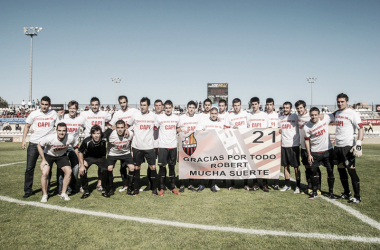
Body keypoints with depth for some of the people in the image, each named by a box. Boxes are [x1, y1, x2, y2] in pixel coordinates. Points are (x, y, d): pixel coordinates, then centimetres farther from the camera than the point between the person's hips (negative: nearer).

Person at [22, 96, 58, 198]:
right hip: (33, 143, 1)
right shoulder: (34, 114, 3)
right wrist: (24, 140, 5)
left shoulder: (54, 114, 2)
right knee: (29, 168, 1)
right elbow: (27, 126, 12)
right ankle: (28, 190, 14)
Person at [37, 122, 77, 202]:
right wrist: (43, 160, -16)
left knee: (69, 171, -15)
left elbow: (77, 148, -9)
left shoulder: (70, 138, -28)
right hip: (48, 155, -2)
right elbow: (39, 146, -15)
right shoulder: (50, 138, -34)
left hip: (62, 156, 2)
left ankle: (63, 193, 3)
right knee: (45, 173, -20)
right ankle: (44, 195, 1)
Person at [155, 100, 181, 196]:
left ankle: (173, 187, 18)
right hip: (162, 146, -2)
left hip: (173, 146, 2)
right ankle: (162, 188, 11)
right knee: (162, 166, 1)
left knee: (172, 166, 9)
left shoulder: (176, 118, 5)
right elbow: (155, 130, 5)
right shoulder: (159, 118, -2)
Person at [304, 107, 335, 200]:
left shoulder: (325, 119, -10)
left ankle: (331, 192, 18)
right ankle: (315, 192, 15)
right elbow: (307, 140, -4)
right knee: (313, 170, 0)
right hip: (315, 152, -1)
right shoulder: (306, 127, -11)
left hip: (328, 150, 1)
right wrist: (309, 154, -5)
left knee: (330, 171, 4)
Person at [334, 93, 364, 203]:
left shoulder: (352, 113, -9)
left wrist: (358, 144, -24)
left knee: (351, 170, -6)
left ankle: (357, 196, 4)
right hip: (337, 146, 8)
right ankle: (346, 193, 27)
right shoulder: (337, 113, 14)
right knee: (341, 169, 13)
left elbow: (361, 129, -14)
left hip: (348, 146, -8)